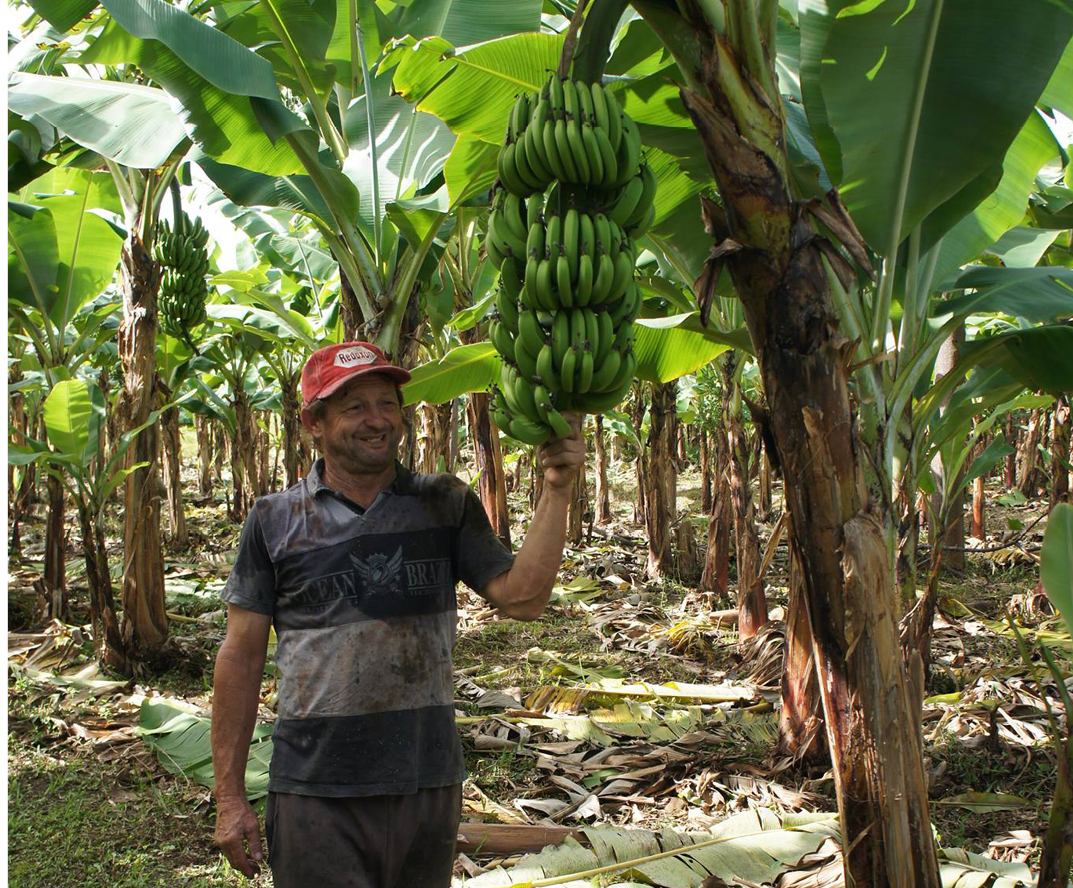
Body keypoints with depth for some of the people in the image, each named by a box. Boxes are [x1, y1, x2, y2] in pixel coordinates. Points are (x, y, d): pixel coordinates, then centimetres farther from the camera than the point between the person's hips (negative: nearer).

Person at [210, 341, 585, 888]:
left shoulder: (446, 506, 3)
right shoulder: (274, 521, -1)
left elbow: (521, 599, -6)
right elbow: (241, 657, 1)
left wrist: (557, 490, -16)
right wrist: (229, 796, 0)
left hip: (429, 782, 2)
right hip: (316, 793, -2)